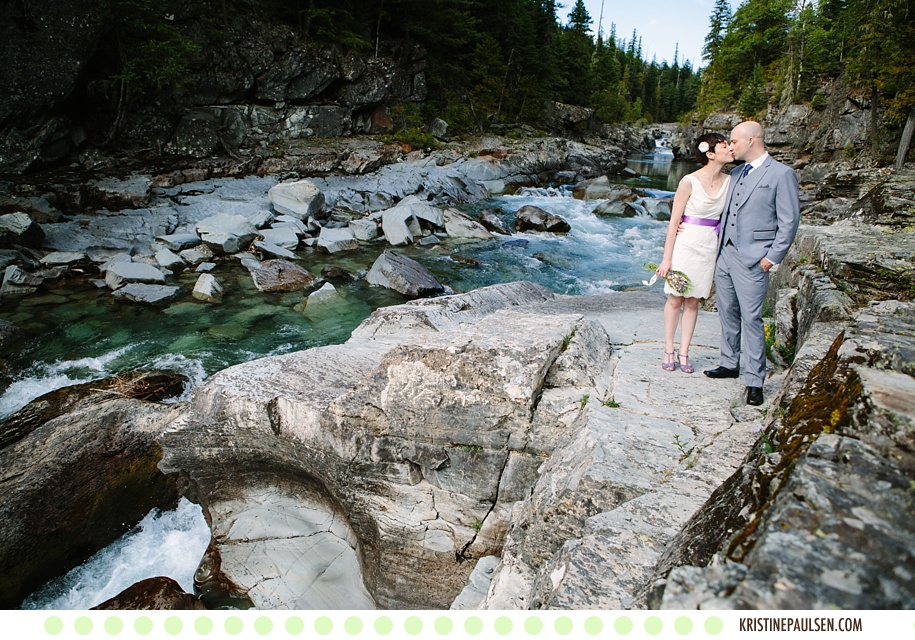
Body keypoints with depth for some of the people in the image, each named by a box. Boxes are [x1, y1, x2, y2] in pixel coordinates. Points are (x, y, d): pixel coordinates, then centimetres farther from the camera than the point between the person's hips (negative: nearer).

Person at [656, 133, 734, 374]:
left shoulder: (729, 181, 2)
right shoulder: (689, 182, -11)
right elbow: (674, 221, -8)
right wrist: (667, 258, -9)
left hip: (710, 246, 4)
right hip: (685, 243, -4)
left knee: (693, 300, 9)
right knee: (675, 299, 3)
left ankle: (684, 352, 18)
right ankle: (668, 351, 16)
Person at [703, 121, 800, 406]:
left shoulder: (782, 174, -7)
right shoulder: (736, 173, 15)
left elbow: (789, 222, -8)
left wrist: (772, 258, -12)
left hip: (752, 259, -7)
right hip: (725, 254, 7)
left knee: (751, 319, -5)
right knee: (728, 314, 14)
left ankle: (754, 382, 4)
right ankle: (730, 364, 29)